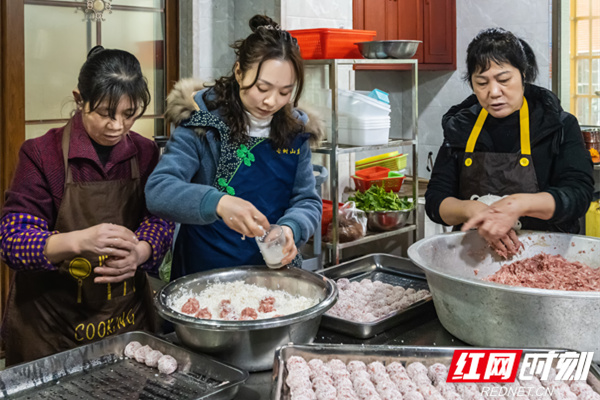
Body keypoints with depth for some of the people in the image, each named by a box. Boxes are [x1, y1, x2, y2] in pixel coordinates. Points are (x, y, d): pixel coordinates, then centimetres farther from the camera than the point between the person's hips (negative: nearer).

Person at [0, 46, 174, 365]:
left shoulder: (145, 153, -1)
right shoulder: (42, 154, -12)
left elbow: (161, 220, -1)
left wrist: (138, 253, -23)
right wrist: (79, 241, -33)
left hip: (127, 315, 3)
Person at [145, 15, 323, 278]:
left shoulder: (295, 130, 4)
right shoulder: (203, 121, -8)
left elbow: (308, 202, 6)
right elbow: (157, 191, -18)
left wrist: (290, 229, -17)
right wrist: (217, 203, -36)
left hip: (275, 271, 3)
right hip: (204, 273, -2)